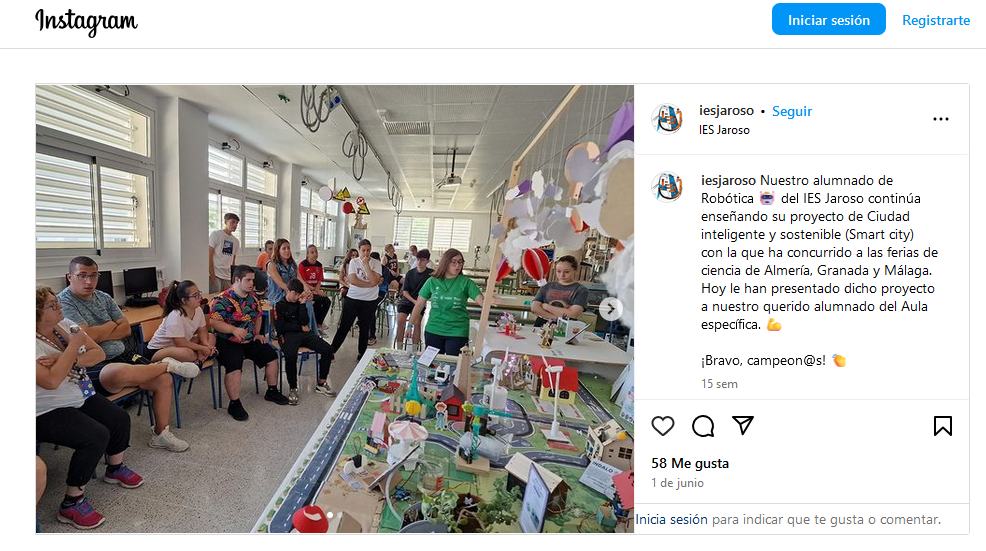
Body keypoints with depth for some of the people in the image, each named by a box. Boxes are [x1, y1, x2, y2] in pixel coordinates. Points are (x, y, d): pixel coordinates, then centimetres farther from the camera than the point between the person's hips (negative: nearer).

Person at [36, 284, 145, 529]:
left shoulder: (65, 324, -1)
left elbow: (99, 353, -3)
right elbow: (51, 380, -31)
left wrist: (70, 358, -22)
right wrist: (73, 346, -24)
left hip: (81, 397, 8)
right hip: (48, 411, -7)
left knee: (120, 419, 2)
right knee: (96, 436, -23)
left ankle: (115, 468, 30)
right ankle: (72, 503, -5)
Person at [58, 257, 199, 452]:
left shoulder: (103, 297, 13)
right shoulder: (63, 302, -7)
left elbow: (126, 329, 8)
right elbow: (87, 335, -18)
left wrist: (99, 335, -8)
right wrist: (111, 325, -1)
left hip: (121, 355, 7)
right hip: (92, 366, -7)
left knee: (164, 380, -9)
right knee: (123, 372, -42)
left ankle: (161, 434, 5)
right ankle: (168, 364, -11)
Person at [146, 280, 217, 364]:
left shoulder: (198, 310, -11)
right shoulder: (175, 316, -31)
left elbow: (202, 330, 0)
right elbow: (181, 343, -30)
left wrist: (206, 344, -19)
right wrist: (202, 348, -22)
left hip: (181, 344, 8)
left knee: (211, 337, -2)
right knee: (187, 353, -36)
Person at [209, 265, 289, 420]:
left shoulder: (252, 297, 6)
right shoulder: (222, 300, -15)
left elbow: (258, 315, 20)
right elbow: (214, 321, -22)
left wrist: (257, 333, 11)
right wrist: (234, 329, -34)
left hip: (250, 340, 7)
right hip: (228, 342, -7)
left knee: (272, 356, 4)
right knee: (235, 366, -29)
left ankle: (272, 391, 21)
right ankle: (234, 404, -12)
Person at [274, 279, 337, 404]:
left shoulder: (299, 303, 17)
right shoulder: (280, 305, 5)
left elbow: (305, 322, 1)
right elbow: (280, 327, -6)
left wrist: (302, 303, -2)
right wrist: (301, 327, -1)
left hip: (304, 333, 5)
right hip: (288, 335, -4)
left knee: (327, 349, -17)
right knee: (291, 355, -37)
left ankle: (321, 384, -2)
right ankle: (293, 389, -15)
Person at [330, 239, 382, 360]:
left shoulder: (376, 263, -3)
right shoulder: (353, 262, -1)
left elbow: (374, 281, -16)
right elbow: (352, 280, -13)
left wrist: (366, 264, -17)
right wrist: (369, 284, -15)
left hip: (370, 301, 1)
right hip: (352, 299, 0)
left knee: (365, 329, 12)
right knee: (343, 327, 7)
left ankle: (361, 354, 26)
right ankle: (331, 351, 19)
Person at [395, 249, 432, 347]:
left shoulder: (431, 273, -5)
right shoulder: (410, 273, 1)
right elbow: (405, 291, 0)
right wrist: (413, 300, -17)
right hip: (406, 301, 2)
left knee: (417, 323, -20)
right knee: (400, 321, -17)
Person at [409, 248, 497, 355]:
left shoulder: (466, 282, -5)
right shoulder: (432, 281, -1)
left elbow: (481, 300, -17)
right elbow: (419, 304, 5)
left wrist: (489, 300, -39)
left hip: (457, 333, -1)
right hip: (433, 331, 2)